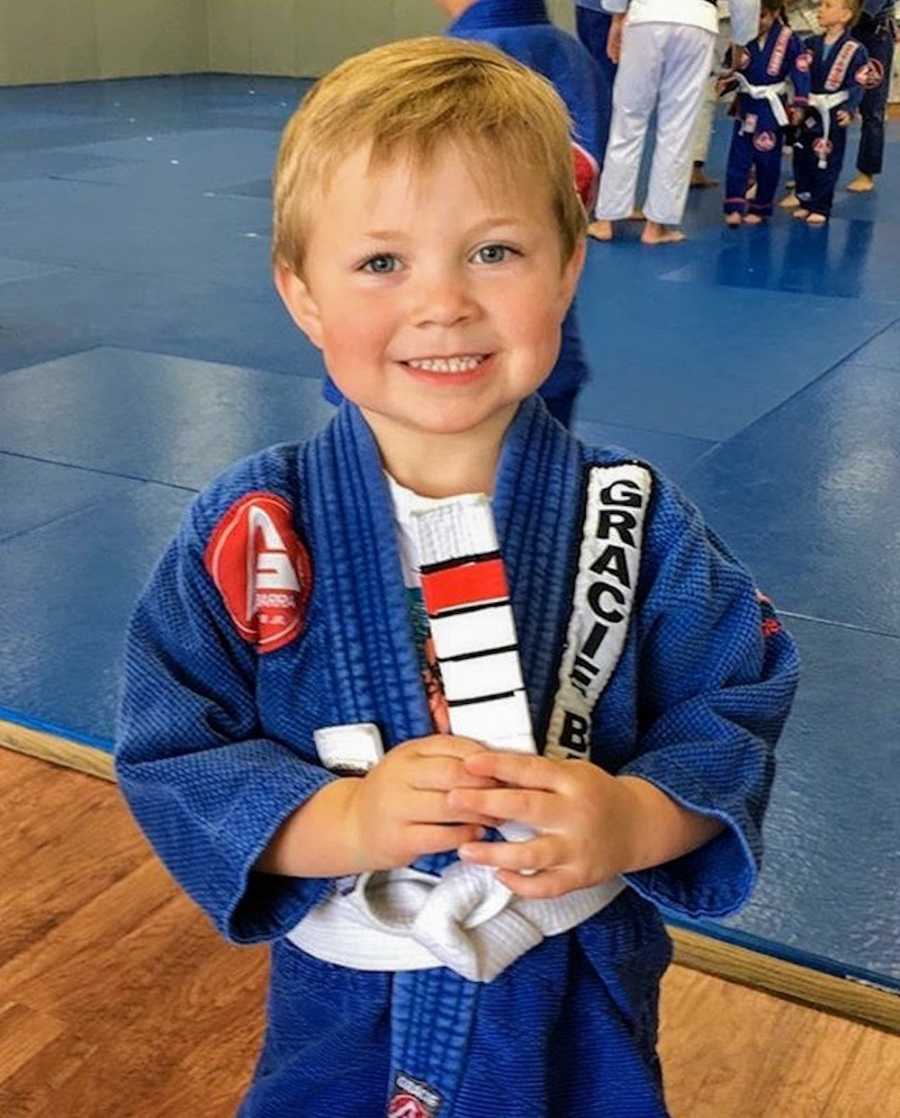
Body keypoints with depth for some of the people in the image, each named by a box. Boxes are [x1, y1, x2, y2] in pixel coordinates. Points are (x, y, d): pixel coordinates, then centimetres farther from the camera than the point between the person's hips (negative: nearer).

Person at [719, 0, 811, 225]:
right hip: (746, 105, 3)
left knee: (767, 160, 6)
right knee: (738, 157, 0)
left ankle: (760, 208, 17)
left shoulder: (787, 39, -10)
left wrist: (799, 105, -11)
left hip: (771, 108, -3)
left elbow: (801, 72, -7)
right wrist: (726, 83, -9)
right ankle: (734, 206, 4)